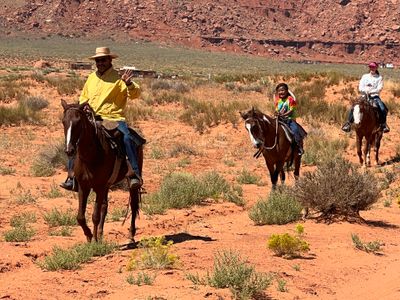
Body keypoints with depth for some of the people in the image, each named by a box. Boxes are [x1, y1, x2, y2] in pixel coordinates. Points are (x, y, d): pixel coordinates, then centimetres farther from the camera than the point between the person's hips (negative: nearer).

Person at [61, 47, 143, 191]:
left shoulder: (118, 78, 2)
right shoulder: (91, 78, 18)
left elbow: (135, 94, -9)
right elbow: (83, 97, 31)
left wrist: (129, 84, -30)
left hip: (113, 118, -5)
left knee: (127, 138, -30)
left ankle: (136, 175, -28)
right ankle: (72, 177, -4)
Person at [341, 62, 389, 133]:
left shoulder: (379, 77, 7)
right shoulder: (365, 76, 12)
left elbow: (379, 88, -5)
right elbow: (360, 88, 5)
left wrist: (371, 91, -18)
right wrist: (365, 91, -15)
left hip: (375, 97, -1)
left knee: (383, 109, -27)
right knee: (353, 108, -20)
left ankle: (383, 124, -12)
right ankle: (348, 123, -11)